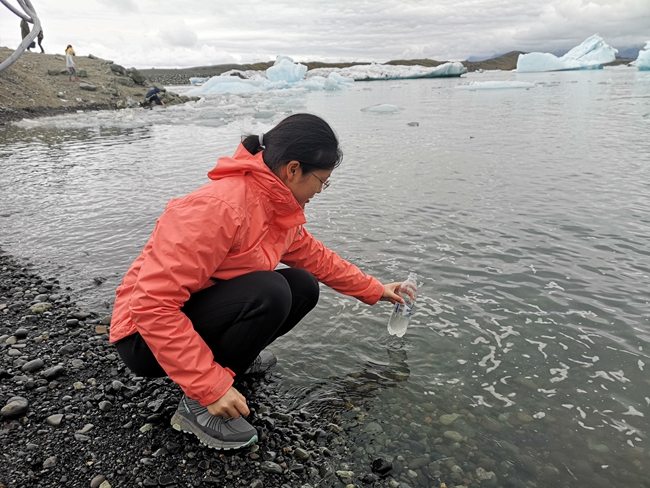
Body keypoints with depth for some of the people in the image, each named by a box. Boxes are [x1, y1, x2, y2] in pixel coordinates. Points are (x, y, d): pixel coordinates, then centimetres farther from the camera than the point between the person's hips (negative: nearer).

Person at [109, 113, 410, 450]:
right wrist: (211, 387, -29)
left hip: (206, 309, 8)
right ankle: (196, 406, -11)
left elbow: (316, 258, 16)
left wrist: (375, 290, 20)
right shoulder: (220, 207, -30)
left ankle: (231, 355, 12)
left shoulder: (278, 208, -1)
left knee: (302, 287, -3)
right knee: (269, 293, -30)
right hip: (146, 335, -8)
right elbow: (153, 305, -31)